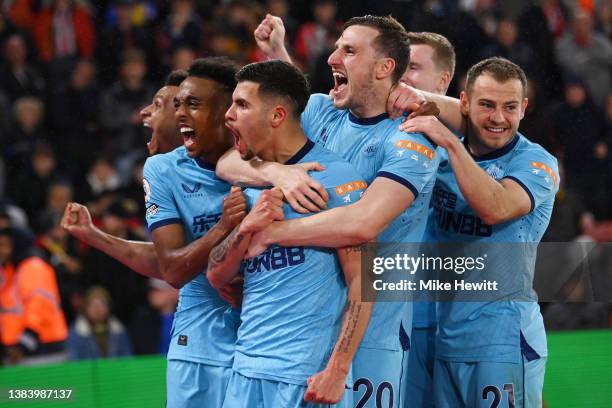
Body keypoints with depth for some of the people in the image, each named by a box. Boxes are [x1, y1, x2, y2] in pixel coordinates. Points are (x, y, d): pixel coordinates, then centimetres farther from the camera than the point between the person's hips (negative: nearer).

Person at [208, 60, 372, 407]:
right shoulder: (250, 183, 14)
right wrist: (247, 227, -7)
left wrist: (337, 371, -19)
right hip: (246, 366, 7)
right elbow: (217, 277, 12)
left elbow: (362, 279, -13)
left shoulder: (333, 176, -9)